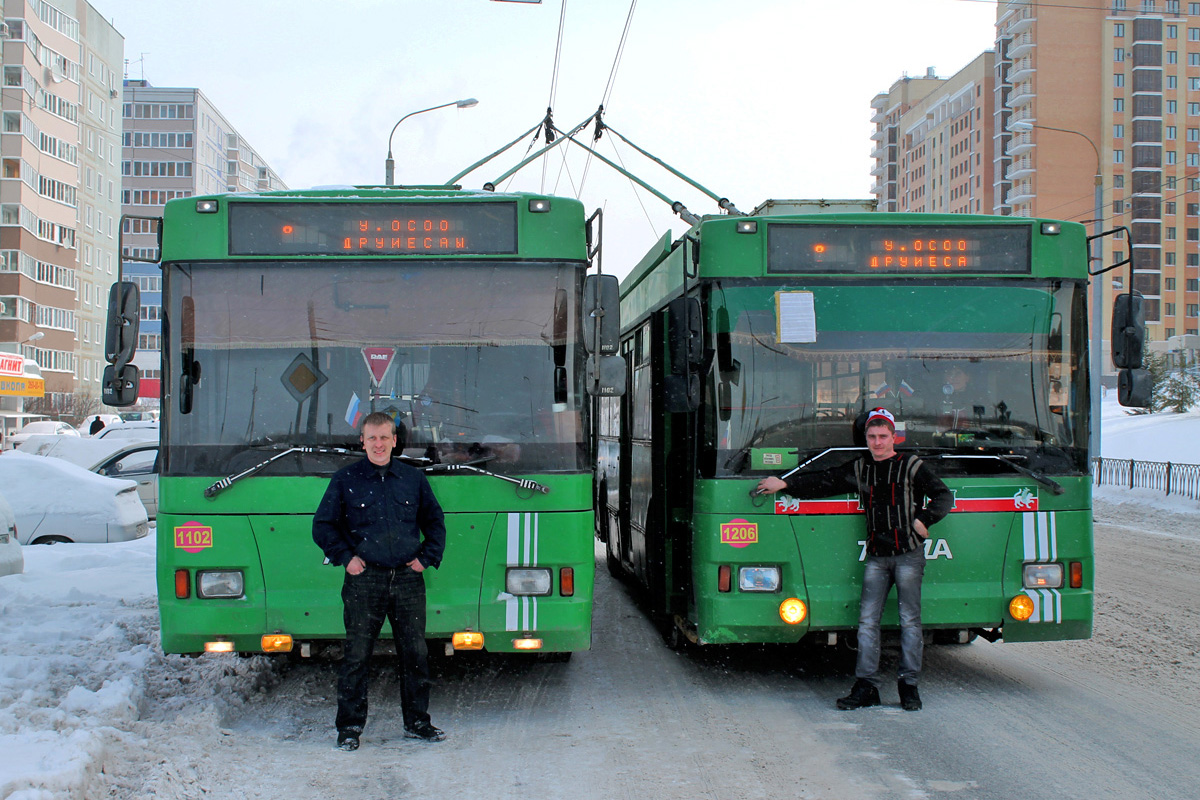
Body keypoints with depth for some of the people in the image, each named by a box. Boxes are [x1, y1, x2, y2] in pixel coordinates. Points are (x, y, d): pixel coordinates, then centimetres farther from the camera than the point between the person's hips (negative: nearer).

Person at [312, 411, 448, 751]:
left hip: (408, 579, 2)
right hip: (364, 579, -2)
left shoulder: (413, 478, 12)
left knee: (416, 653, 5)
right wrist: (345, 557, -3)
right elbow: (323, 525, 8)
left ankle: (417, 722, 18)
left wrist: (426, 557, 7)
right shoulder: (345, 480, 5)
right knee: (357, 655, -2)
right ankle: (350, 727, 8)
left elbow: (435, 521, 20)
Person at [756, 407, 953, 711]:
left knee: (909, 619, -2)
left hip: (908, 554, -4)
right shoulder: (859, 470, 12)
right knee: (868, 619, -3)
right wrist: (785, 484, 7)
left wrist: (923, 520, -11)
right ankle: (866, 686, -1)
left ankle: (909, 685, 6)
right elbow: (824, 482, 12)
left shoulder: (911, 466, 2)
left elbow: (944, 496, 2)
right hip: (876, 556, 4)